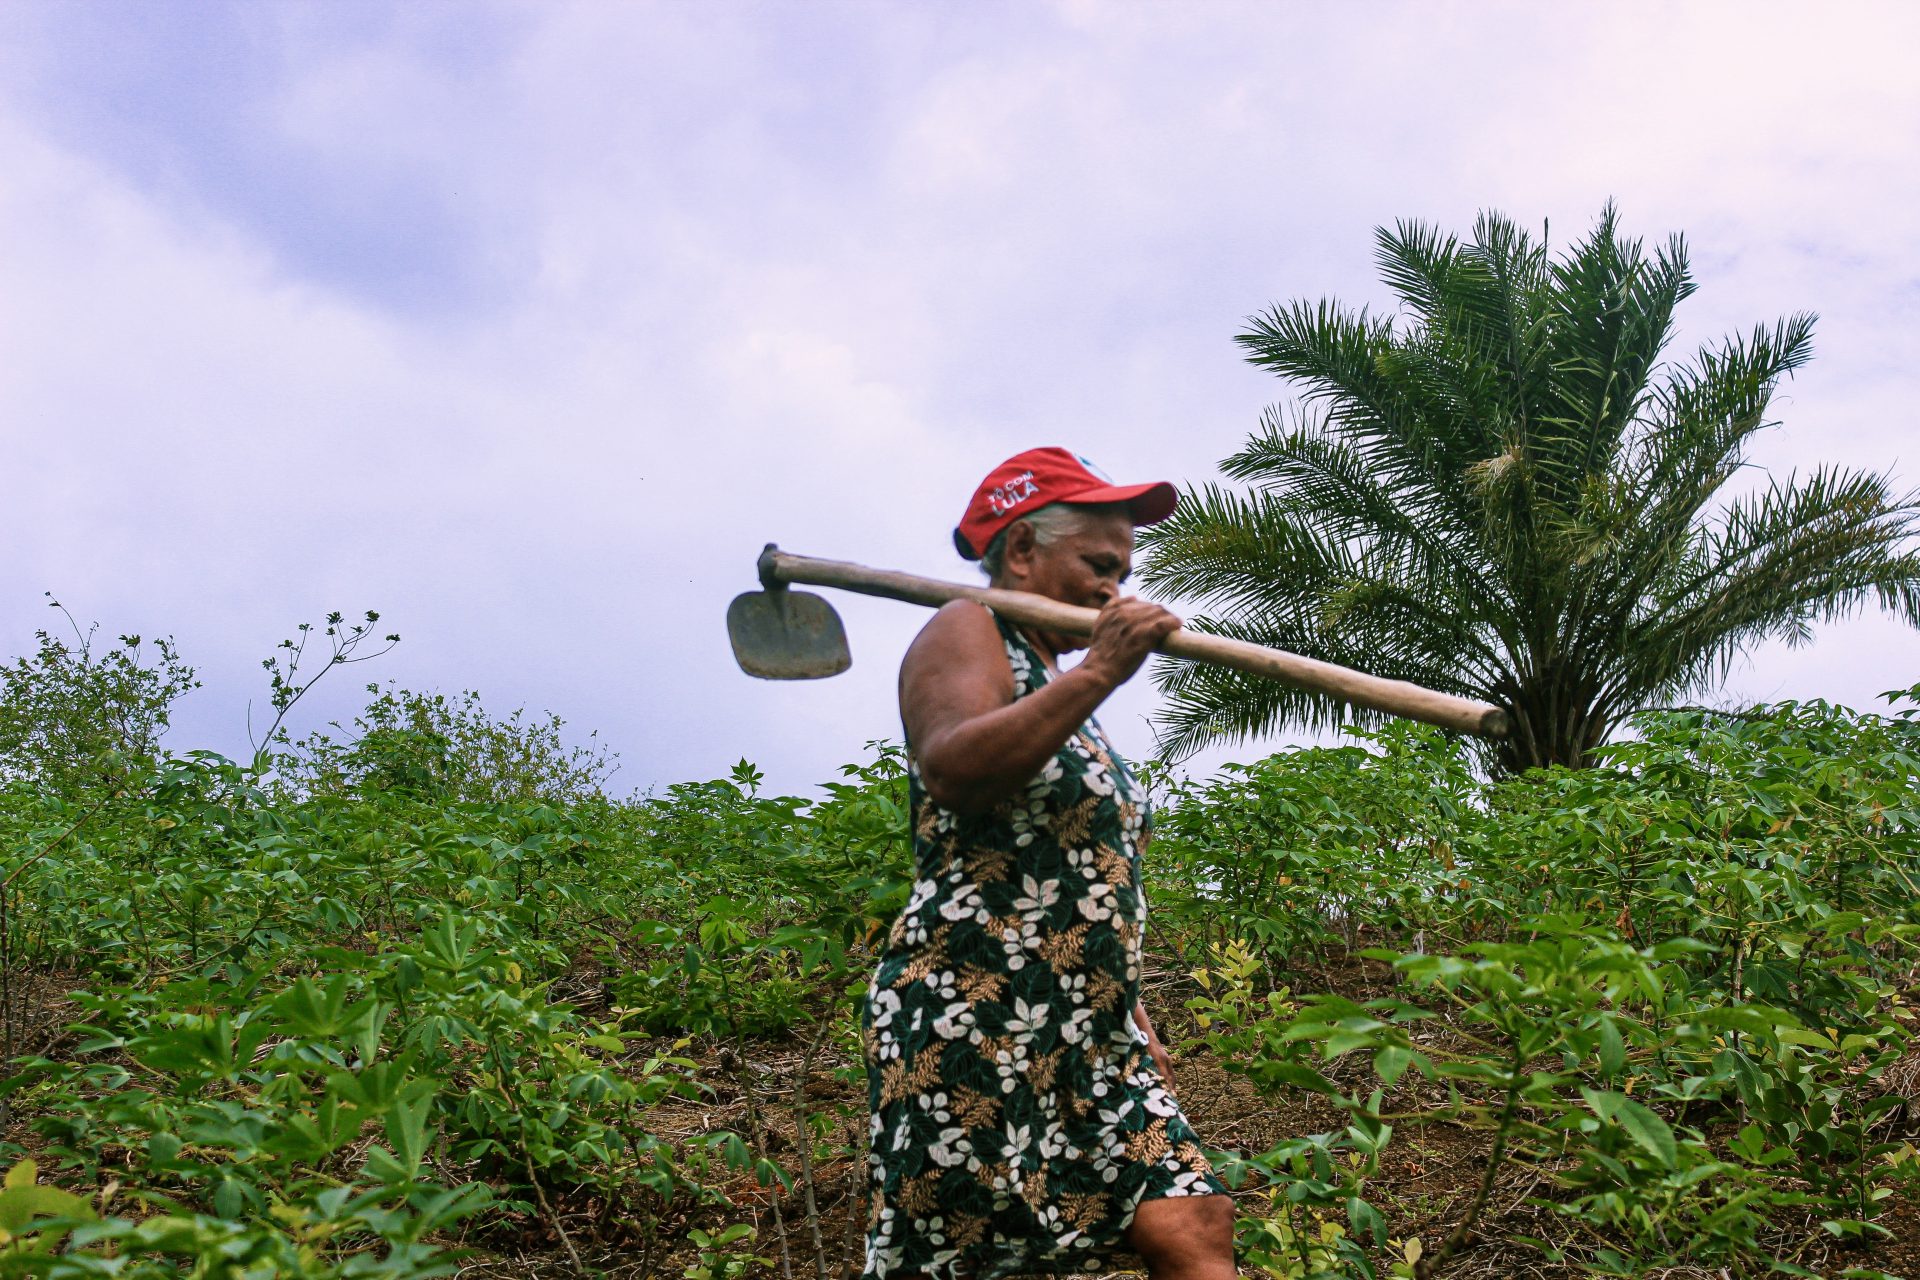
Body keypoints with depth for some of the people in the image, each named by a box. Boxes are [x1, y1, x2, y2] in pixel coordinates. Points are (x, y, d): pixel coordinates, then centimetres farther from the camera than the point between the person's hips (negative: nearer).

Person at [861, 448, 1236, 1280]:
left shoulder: (1058, 690, 24)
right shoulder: (966, 633, -1)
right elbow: (952, 769, -24)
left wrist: (1134, 1023, 26)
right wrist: (1097, 673, -23)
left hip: (1093, 1039, 9)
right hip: (972, 1023, -8)